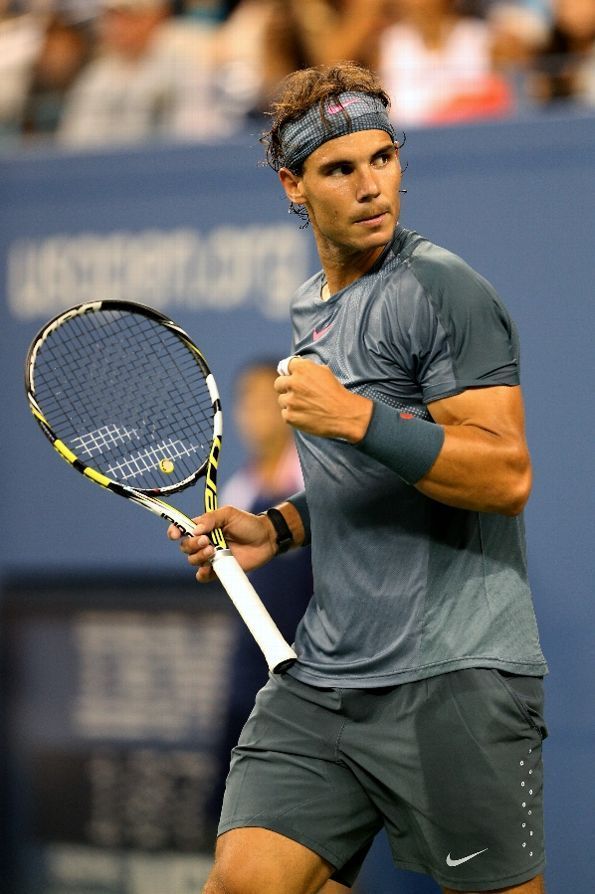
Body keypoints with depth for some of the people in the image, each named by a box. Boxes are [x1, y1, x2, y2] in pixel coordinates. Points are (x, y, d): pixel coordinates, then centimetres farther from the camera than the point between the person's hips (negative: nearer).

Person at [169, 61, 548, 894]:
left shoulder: (441, 289, -8)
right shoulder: (311, 310, 18)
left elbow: (505, 474, -17)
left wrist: (356, 417, -23)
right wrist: (279, 527, 13)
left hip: (456, 678, -7)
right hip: (321, 677, 7)